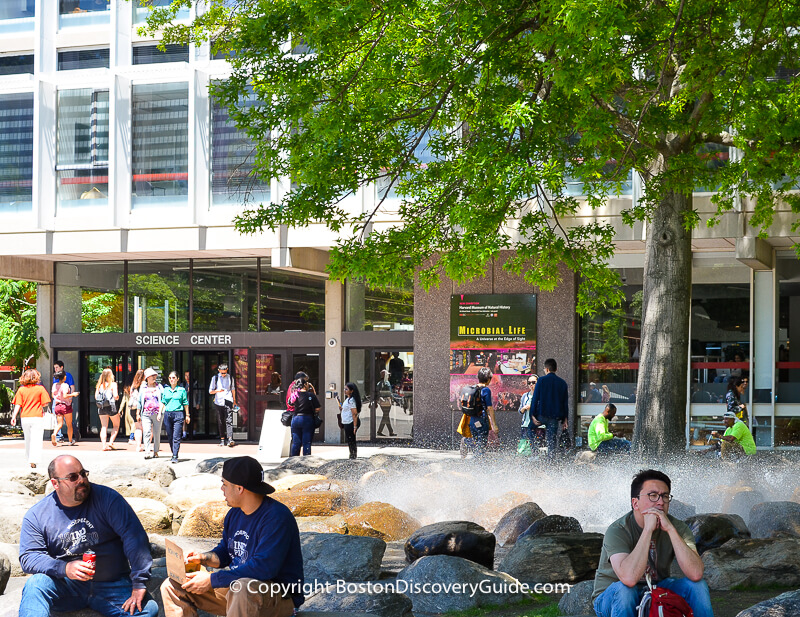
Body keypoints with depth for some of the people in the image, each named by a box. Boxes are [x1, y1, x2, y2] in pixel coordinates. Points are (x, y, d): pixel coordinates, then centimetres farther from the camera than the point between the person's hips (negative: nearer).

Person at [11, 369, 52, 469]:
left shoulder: (21, 389, 2)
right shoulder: (40, 388, -4)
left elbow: (18, 405, -4)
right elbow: (44, 404, -4)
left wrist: (14, 416, -3)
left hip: (24, 418, 3)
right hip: (37, 417, -3)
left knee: (28, 439, 18)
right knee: (36, 439, -4)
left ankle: (29, 458, 28)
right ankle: (33, 460, -17)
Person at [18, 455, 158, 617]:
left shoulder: (107, 498, -2)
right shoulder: (36, 515, 1)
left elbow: (135, 537, -10)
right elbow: (28, 557, -5)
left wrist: (139, 584, -21)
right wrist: (64, 568, -25)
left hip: (113, 585, 0)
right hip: (66, 588, 0)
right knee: (35, 584, -30)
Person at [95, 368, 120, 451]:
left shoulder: (100, 385, 9)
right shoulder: (113, 384, -5)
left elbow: (96, 396, 6)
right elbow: (115, 395, -13)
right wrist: (117, 397, 8)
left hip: (101, 407, 4)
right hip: (111, 407, -4)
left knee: (103, 426, 8)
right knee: (116, 425, 12)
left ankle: (104, 445, 1)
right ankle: (111, 442, 0)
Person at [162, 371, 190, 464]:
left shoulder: (181, 390, 3)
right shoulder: (165, 390, 11)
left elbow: (185, 403, 7)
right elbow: (163, 403, 14)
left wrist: (187, 415, 7)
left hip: (178, 414, -3)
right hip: (167, 414, 3)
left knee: (176, 437, -10)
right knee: (170, 437, 7)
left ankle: (175, 456, -12)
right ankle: (174, 454, 19)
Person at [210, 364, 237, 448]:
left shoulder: (230, 378, 10)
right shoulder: (215, 378, 4)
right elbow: (210, 391, 4)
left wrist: (234, 400, 23)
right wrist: (217, 391, -15)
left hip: (228, 400, -1)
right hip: (219, 401, 1)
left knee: (229, 419, -14)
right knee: (220, 421, 4)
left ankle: (230, 439, -24)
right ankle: (222, 439, 14)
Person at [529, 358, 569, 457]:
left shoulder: (542, 380, -4)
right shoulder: (562, 383, 8)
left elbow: (535, 398, -7)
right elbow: (566, 402, 9)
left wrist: (533, 415, -5)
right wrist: (564, 419, 12)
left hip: (542, 415, -3)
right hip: (555, 417, 3)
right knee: (552, 441, 7)